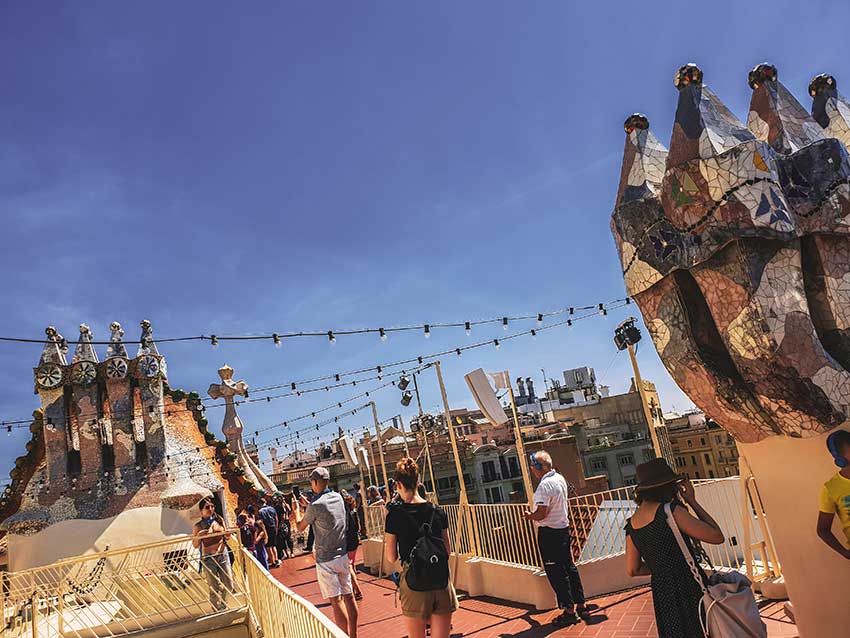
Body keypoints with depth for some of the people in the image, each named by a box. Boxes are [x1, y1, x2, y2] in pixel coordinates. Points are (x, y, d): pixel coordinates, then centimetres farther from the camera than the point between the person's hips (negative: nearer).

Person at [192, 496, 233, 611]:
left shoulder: (220, 521, 2)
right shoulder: (198, 527, -9)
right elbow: (195, 545, -7)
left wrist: (227, 536, -8)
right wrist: (198, 536, -25)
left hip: (223, 555, 4)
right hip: (208, 559, -4)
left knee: (229, 586, 9)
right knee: (215, 589, 3)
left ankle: (223, 605, 37)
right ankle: (218, 610, 26)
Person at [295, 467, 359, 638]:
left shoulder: (315, 505, -16)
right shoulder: (338, 497, 3)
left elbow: (300, 527, 1)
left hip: (326, 560, -6)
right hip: (343, 555, 7)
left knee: (336, 600, -3)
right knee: (348, 596, 11)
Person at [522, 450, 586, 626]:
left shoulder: (545, 485, -22)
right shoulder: (560, 478, 7)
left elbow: (541, 514, -26)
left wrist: (529, 516, -7)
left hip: (549, 533, -9)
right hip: (564, 527, 9)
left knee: (556, 573, 0)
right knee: (569, 567, 16)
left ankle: (570, 611, 6)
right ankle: (580, 605, 23)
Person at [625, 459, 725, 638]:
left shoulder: (632, 524, 4)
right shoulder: (670, 510, -17)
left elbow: (632, 570, 10)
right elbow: (717, 536, -14)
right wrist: (692, 501, -6)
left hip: (661, 594, 7)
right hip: (688, 588, -7)